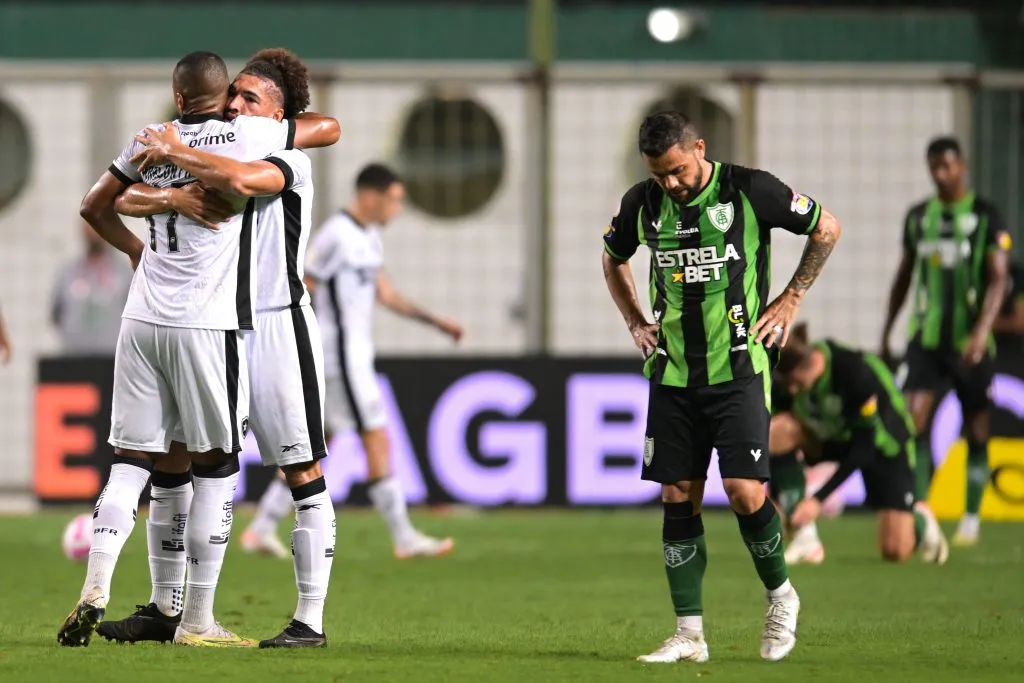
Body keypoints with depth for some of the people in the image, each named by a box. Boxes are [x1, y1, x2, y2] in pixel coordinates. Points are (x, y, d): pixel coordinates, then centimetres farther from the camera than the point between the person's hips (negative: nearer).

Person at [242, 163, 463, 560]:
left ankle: (262, 528, 13)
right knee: (377, 441, -7)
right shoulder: (335, 236, -16)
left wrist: (435, 321, 14)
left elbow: (385, 294, 20)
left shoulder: (369, 237, 14)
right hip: (342, 358, -10)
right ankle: (404, 538, -3)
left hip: (355, 356, 10)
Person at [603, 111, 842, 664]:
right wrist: (635, 322, 14)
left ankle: (780, 596, 13)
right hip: (672, 372, 4)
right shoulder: (642, 203, 3)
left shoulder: (749, 190, -9)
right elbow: (612, 258, 25)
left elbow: (826, 228, 4)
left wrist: (789, 300, 2)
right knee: (678, 499, 2)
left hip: (737, 368, -4)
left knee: (744, 491, -13)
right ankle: (689, 634, 7)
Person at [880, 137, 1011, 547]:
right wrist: (885, 336, 18)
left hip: (969, 342, -3)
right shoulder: (918, 217, 9)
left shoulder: (985, 217, -4)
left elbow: (998, 278, -10)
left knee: (976, 431, 4)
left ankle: (971, 517, 17)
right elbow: (904, 277, 18)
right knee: (913, 418, -14)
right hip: (926, 338, 3)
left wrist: (982, 331, -23)